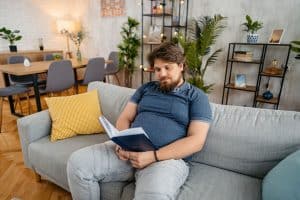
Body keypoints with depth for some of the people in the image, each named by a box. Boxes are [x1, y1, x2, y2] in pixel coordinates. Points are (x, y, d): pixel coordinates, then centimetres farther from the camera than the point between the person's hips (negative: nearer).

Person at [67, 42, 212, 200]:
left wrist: (154, 156, -18)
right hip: (129, 152, 5)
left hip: (168, 158, -4)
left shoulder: (196, 96, 4)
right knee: (77, 162, -13)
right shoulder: (146, 88, 17)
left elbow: (196, 140, -6)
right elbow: (124, 118, 14)